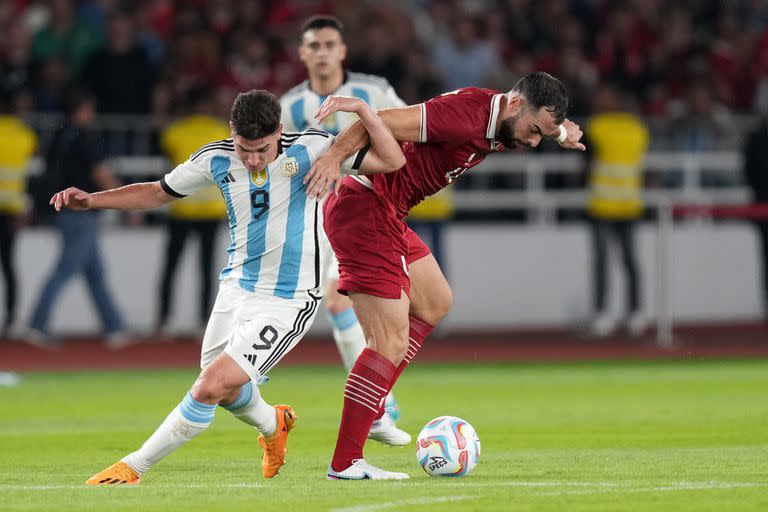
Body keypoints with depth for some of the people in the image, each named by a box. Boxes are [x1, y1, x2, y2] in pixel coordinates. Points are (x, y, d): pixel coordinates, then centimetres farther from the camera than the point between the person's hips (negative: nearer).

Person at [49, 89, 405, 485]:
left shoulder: (309, 150, -16)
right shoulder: (217, 159, -5)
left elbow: (392, 161, -19)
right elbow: (157, 193, 10)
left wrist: (361, 108, -32)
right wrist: (92, 200, -1)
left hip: (286, 304, -6)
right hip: (236, 287, 6)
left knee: (210, 387, -17)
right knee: (226, 392, 20)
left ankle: (132, 468, -6)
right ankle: (274, 426, 54)